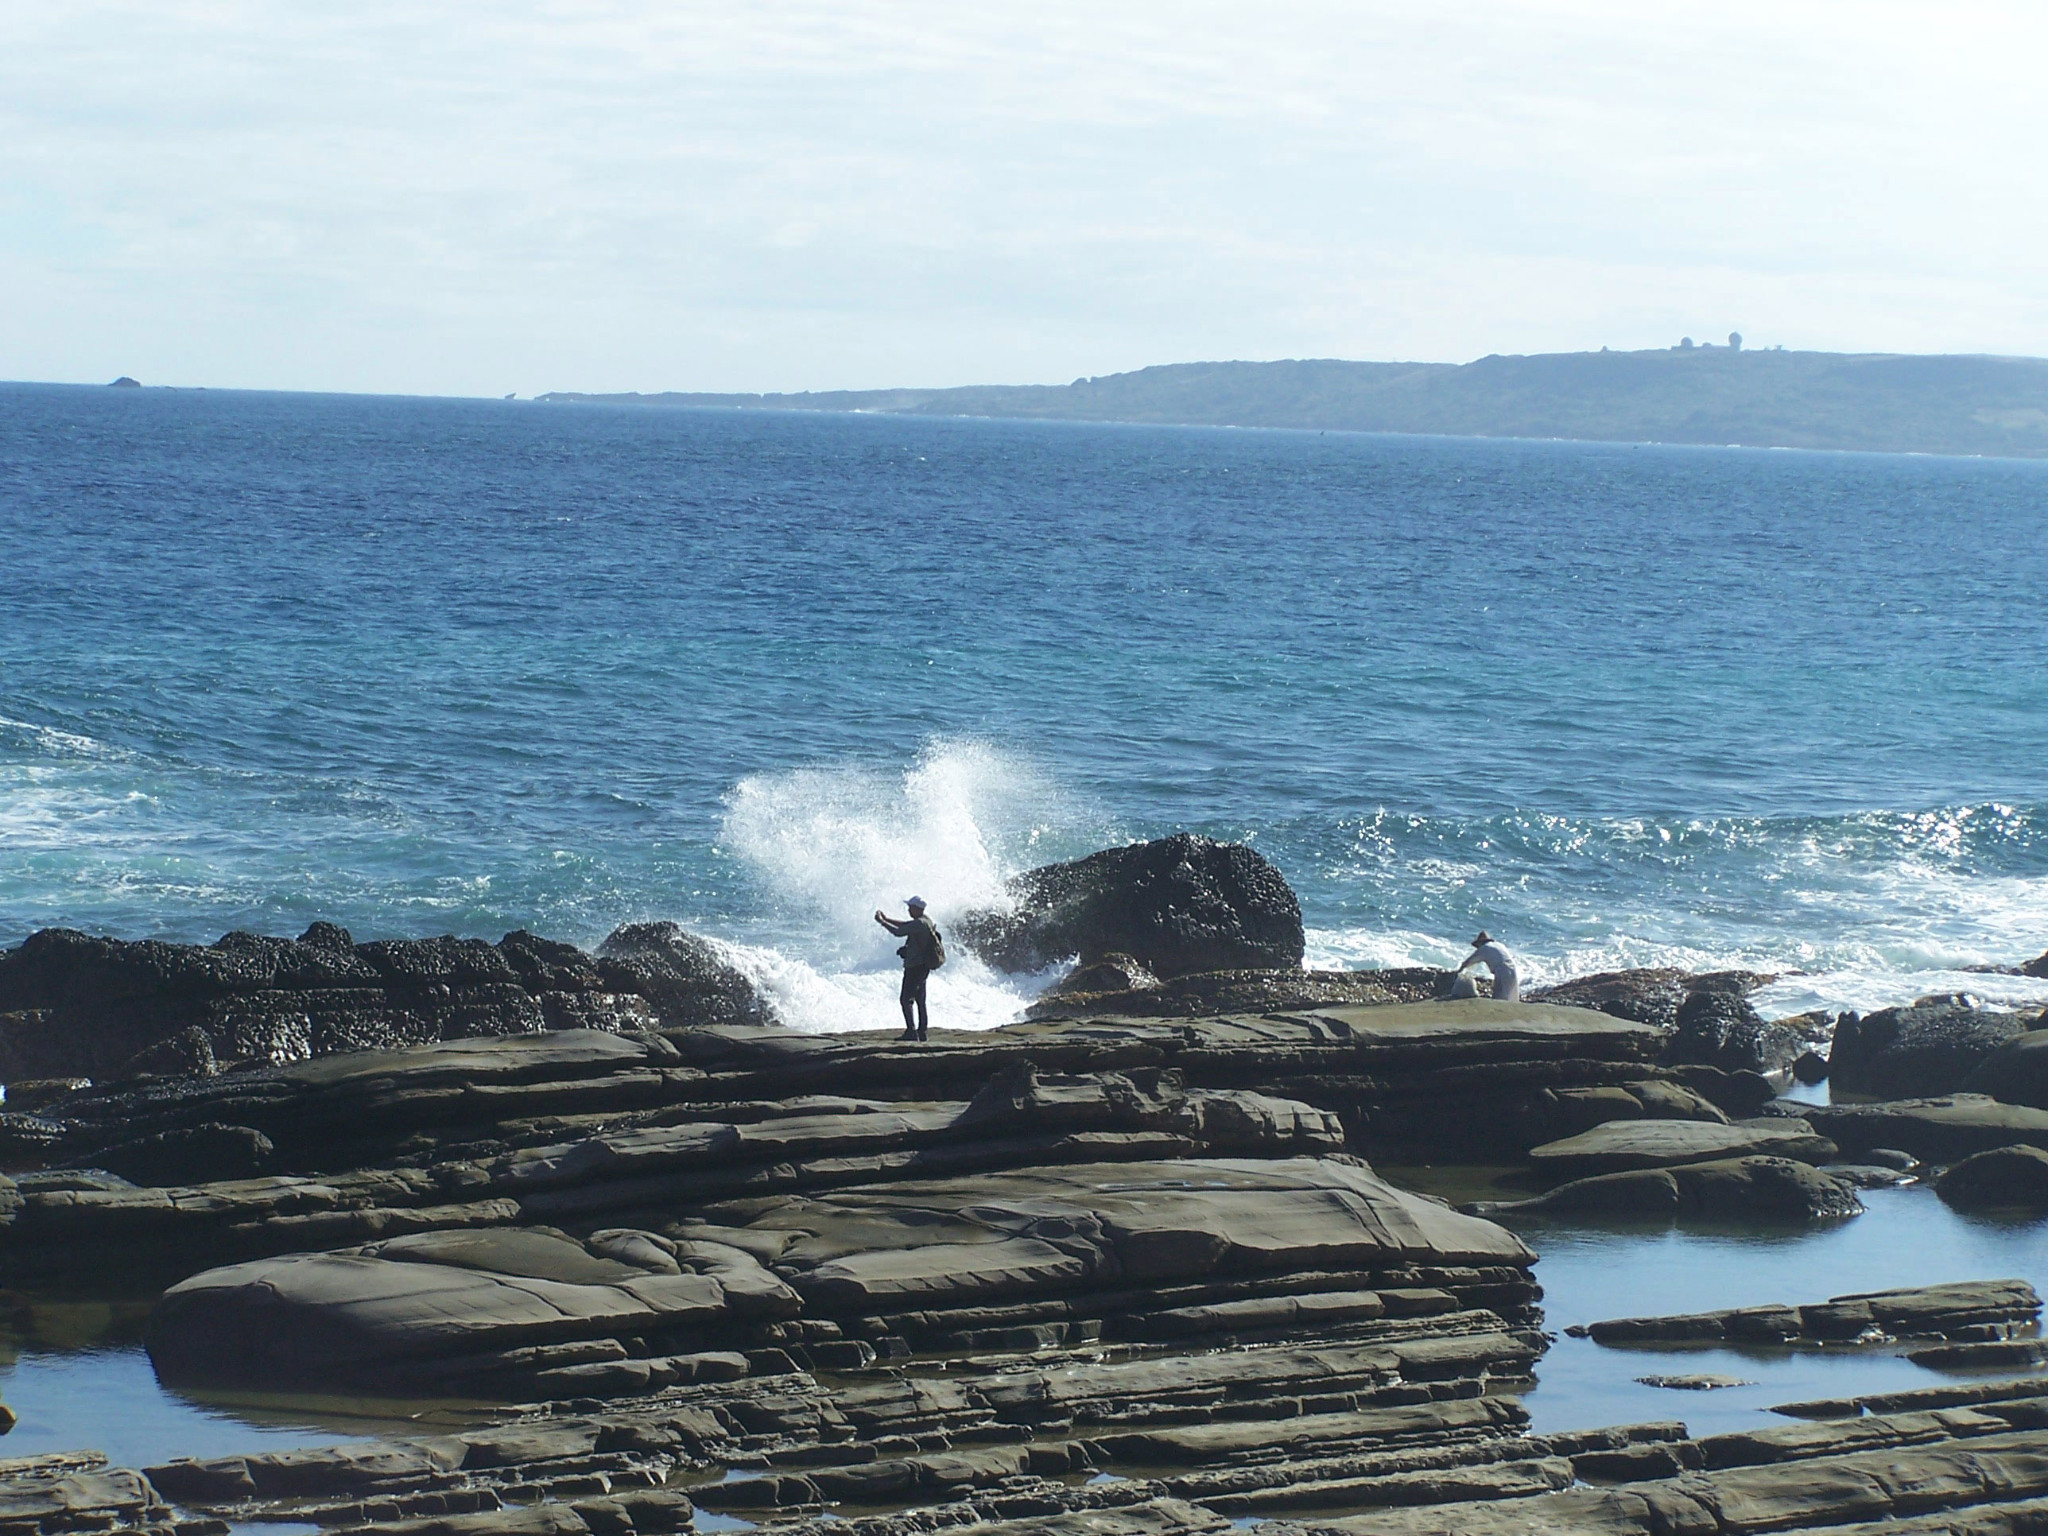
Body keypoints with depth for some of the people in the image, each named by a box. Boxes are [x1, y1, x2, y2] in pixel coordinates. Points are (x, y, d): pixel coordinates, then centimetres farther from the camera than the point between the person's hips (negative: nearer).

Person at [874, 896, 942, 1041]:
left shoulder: (919, 924, -19)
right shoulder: (926, 921, 11)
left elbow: (898, 932, -20)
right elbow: (904, 925, 22)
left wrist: (882, 921, -8)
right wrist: (886, 919, 20)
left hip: (915, 966, -10)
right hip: (923, 966, 10)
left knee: (906, 999, -11)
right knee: (920, 1000, 15)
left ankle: (911, 1031, -18)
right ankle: (922, 1031, 18)